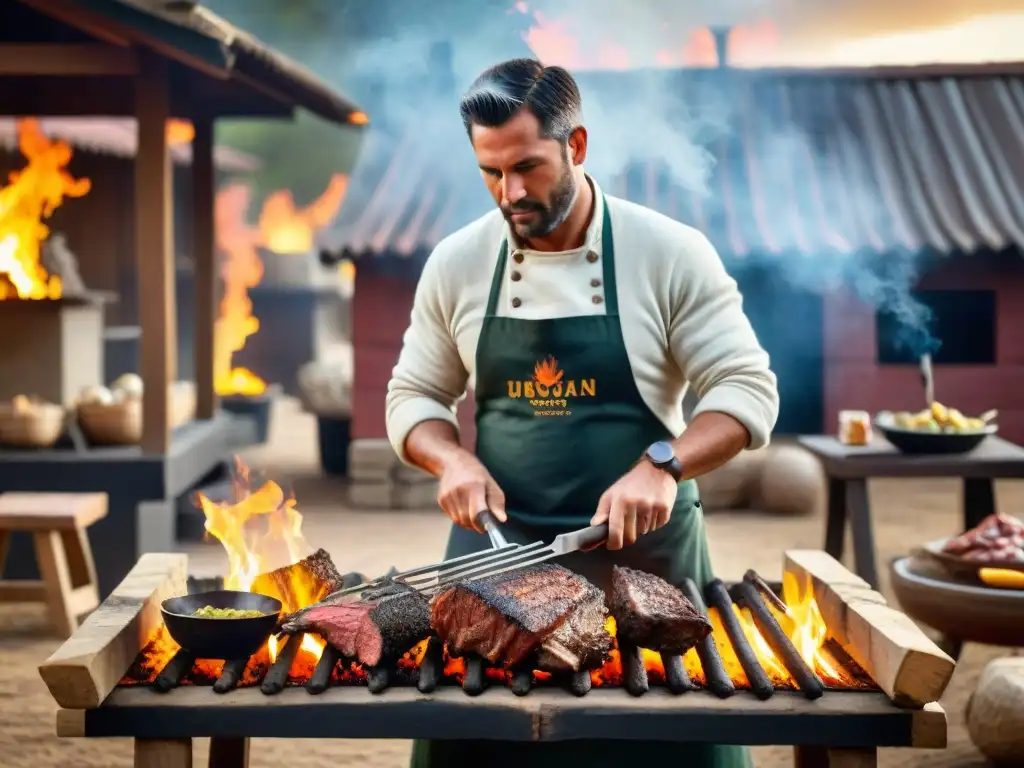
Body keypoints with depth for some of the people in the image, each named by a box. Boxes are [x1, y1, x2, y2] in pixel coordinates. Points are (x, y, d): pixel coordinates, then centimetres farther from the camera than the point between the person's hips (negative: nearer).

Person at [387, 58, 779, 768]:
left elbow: (749, 389, -8)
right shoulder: (456, 264, 1)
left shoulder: (671, 254, -8)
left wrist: (661, 465, -25)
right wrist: (452, 461, -11)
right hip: (496, 546, 2)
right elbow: (413, 396, 10)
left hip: (643, 550, -2)